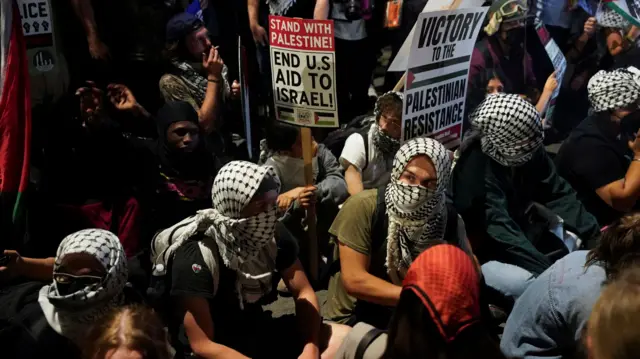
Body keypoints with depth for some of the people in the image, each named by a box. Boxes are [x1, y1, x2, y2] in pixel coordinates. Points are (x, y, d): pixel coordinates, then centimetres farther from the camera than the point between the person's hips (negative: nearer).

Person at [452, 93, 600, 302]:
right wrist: (550, 272, -37)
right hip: (484, 254, -7)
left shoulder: (529, 151, -7)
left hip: (524, 238, 7)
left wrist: (598, 236, -9)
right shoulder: (476, 167, -28)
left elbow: (559, 194, -1)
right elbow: (499, 229, -33)